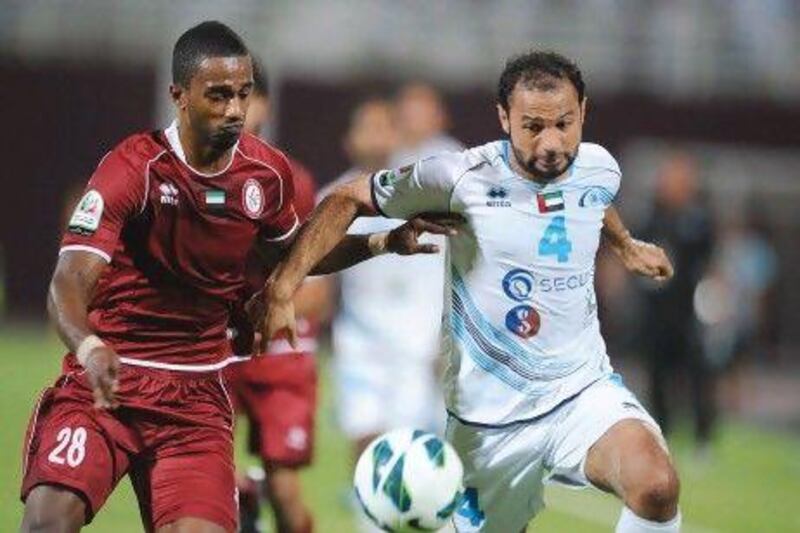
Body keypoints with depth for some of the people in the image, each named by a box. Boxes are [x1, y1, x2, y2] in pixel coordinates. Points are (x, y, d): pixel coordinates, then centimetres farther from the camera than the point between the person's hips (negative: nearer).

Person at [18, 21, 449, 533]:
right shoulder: (134, 169, -15)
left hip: (197, 394, 4)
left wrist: (383, 243, 11)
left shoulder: (268, 173, 2)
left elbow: (290, 253, 24)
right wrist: (91, 349, -45)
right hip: (104, 378, -4)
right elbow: (69, 284, -24)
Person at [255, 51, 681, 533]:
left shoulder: (600, 170, -1)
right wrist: (283, 288, -14)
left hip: (585, 388, 2)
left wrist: (626, 245, 44)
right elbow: (348, 201, -5)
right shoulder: (462, 179, -15)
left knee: (657, 487, -28)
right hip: (491, 415, -2)